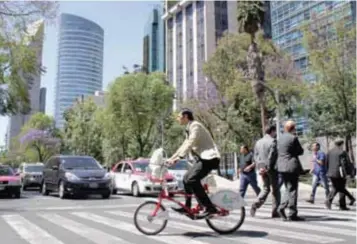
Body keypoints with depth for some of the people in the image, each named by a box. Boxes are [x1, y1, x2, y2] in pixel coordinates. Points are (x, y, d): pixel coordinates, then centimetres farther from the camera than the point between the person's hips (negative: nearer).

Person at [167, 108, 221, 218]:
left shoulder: (195, 126, -11)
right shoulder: (189, 129, 20)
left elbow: (190, 144, -23)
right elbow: (184, 146, 24)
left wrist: (178, 158, -31)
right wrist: (171, 158, 20)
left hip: (209, 158, -10)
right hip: (202, 158, 10)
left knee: (192, 180, -23)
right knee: (186, 178, 10)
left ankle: (210, 208, -20)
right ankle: (187, 207, 19)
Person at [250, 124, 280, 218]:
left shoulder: (258, 142, 11)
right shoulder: (273, 141, -10)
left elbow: (255, 156, 7)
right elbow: (272, 156, -17)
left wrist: (259, 167, 2)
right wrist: (268, 167, -11)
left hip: (262, 169, 6)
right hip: (271, 168, -6)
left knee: (265, 188, 15)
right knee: (275, 189, 7)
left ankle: (256, 204, -6)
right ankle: (275, 212, 11)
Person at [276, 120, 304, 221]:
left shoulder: (280, 138, 12)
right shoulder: (293, 138, -11)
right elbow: (300, 151, -5)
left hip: (281, 167, 7)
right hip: (292, 167, -7)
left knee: (288, 189, 18)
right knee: (292, 190, -1)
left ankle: (281, 207, 4)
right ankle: (292, 214, 2)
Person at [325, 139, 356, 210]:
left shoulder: (329, 152, 10)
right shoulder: (342, 152, -8)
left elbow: (327, 163, 11)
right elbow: (344, 163, -14)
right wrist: (346, 173, -9)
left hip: (331, 173, 6)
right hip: (339, 174, -5)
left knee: (335, 188, 14)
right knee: (342, 189, 5)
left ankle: (329, 200, -7)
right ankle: (342, 206, 8)